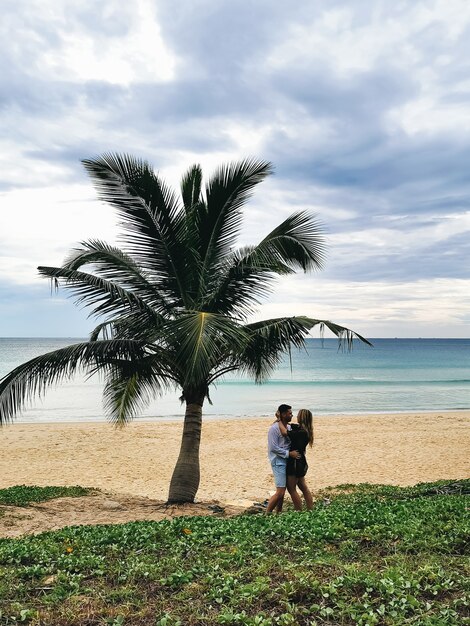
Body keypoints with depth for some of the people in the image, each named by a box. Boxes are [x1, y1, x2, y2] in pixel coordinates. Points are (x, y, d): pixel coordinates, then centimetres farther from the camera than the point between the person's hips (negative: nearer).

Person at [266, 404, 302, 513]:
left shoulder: (288, 427, 11)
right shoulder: (274, 428, -16)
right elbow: (273, 448, -19)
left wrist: (298, 451, 6)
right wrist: (289, 453, -18)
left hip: (287, 461, 9)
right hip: (279, 462, -9)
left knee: (282, 491, 14)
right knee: (280, 492, -10)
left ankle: (278, 513, 24)